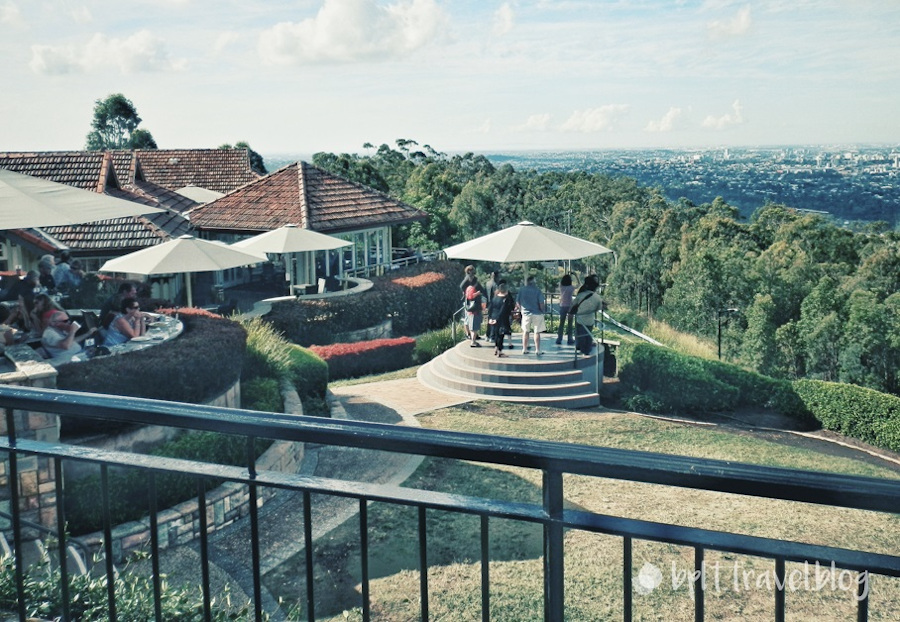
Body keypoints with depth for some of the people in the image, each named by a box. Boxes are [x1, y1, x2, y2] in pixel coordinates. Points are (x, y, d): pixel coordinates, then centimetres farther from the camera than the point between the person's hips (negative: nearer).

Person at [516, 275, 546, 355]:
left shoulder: (521, 291, -1)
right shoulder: (537, 291, -12)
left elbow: (518, 303, 4)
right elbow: (541, 304, -13)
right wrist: (542, 311, 5)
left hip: (526, 313, 3)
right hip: (537, 314, -3)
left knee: (525, 332, 15)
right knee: (537, 332, 4)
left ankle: (524, 349, 19)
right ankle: (537, 350, 5)